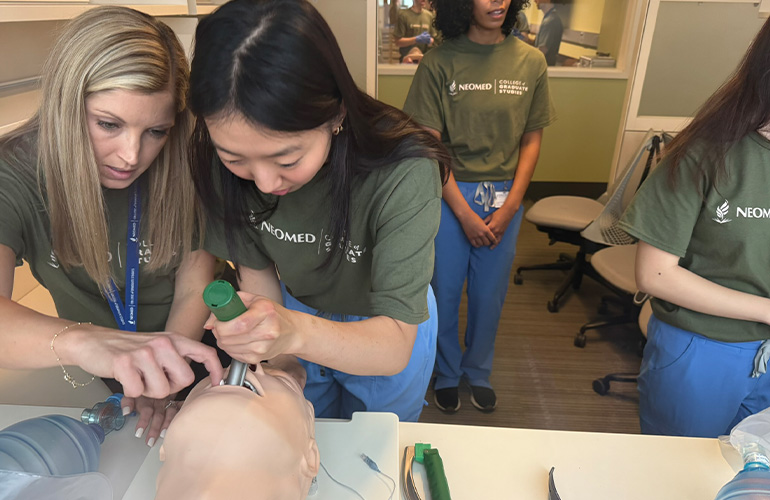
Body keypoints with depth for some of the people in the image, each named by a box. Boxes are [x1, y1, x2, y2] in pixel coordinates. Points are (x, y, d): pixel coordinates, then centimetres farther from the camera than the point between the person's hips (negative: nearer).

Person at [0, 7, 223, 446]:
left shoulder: (185, 164, -19)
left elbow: (194, 289, -13)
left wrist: (163, 380, -27)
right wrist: (82, 341, -59)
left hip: (198, 346, 0)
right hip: (95, 381, 1)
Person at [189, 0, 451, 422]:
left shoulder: (404, 174, -38)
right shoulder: (227, 163, -24)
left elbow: (394, 345, -37)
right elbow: (256, 270, -11)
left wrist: (295, 332, -54)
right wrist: (273, 349, -25)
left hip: (392, 328, -2)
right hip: (296, 313, 3)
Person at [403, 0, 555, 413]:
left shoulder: (530, 62, 0)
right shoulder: (439, 62, -8)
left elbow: (532, 140, 4)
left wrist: (510, 207, -5)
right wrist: (464, 213, -12)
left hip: (505, 196, 3)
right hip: (449, 193, -2)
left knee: (490, 294, 14)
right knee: (445, 290, 10)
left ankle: (478, 370, 40)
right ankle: (447, 372, 36)